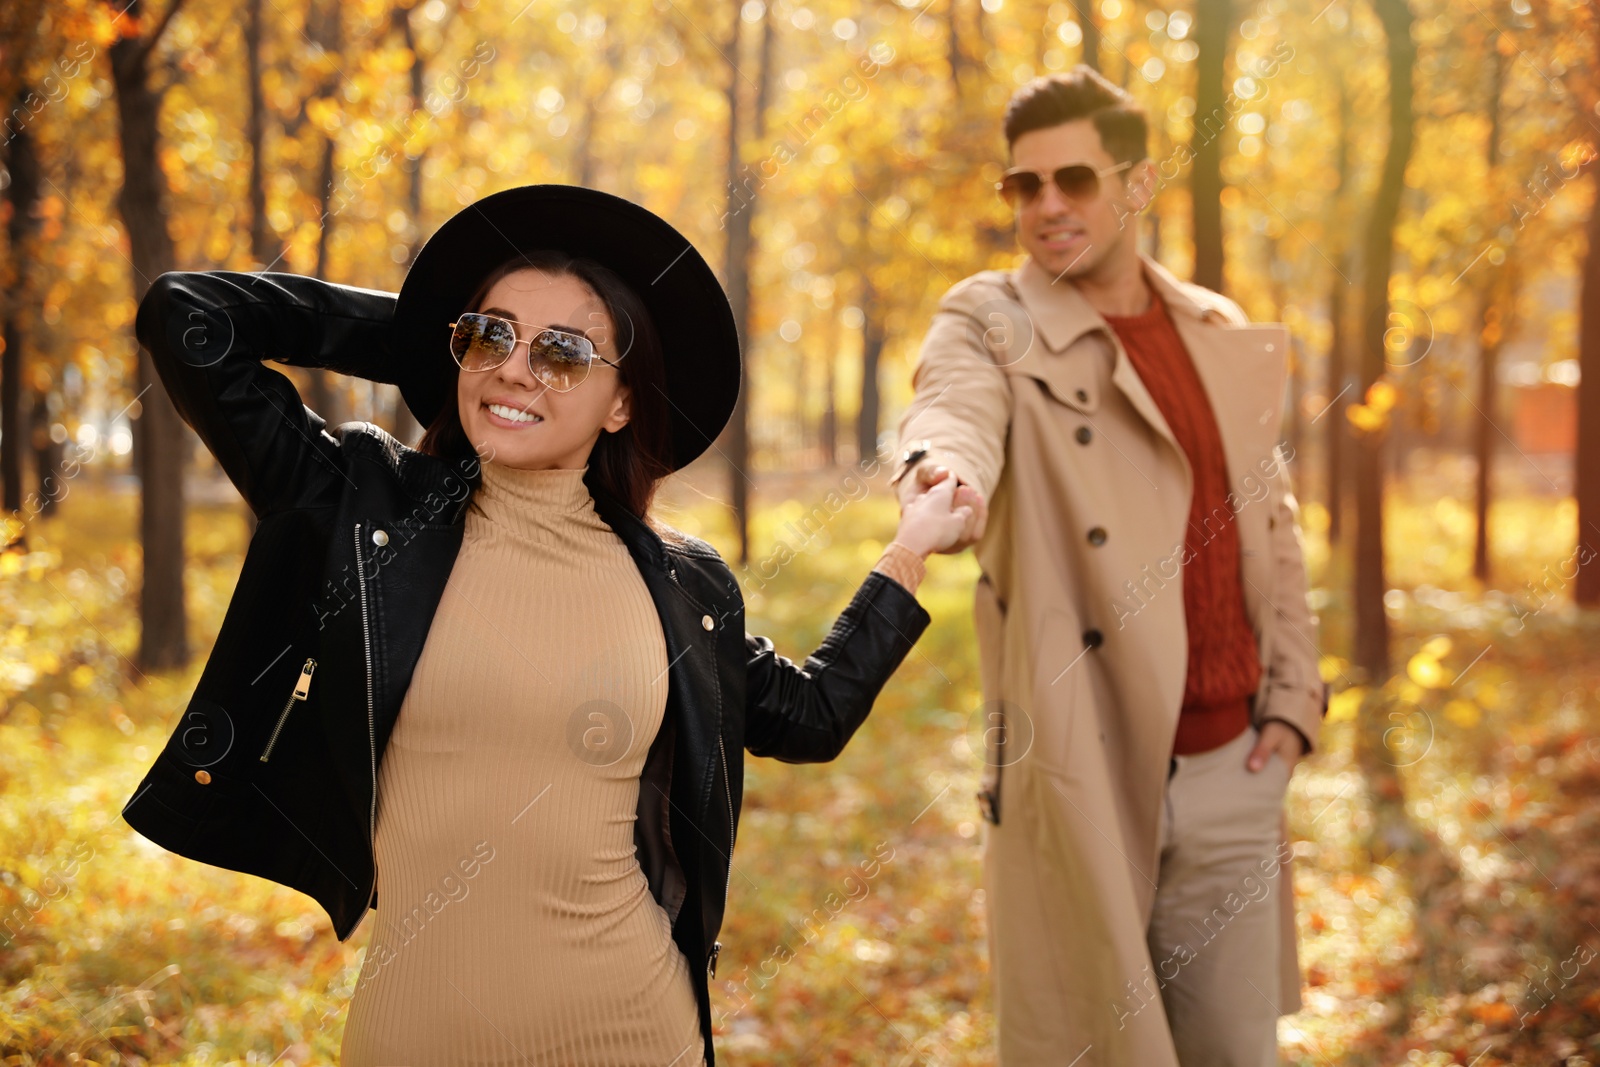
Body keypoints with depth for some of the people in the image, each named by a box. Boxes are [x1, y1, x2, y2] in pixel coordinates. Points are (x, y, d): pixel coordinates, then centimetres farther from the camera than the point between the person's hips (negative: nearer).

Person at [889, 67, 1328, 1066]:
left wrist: (1292, 694, 9)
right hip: (1083, 776, -4)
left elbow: (1273, 524, 18)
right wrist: (944, 477, -49)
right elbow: (953, 408, -26)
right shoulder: (990, 322, -3)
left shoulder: (1225, 336, 12)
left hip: (1232, 769, 4)